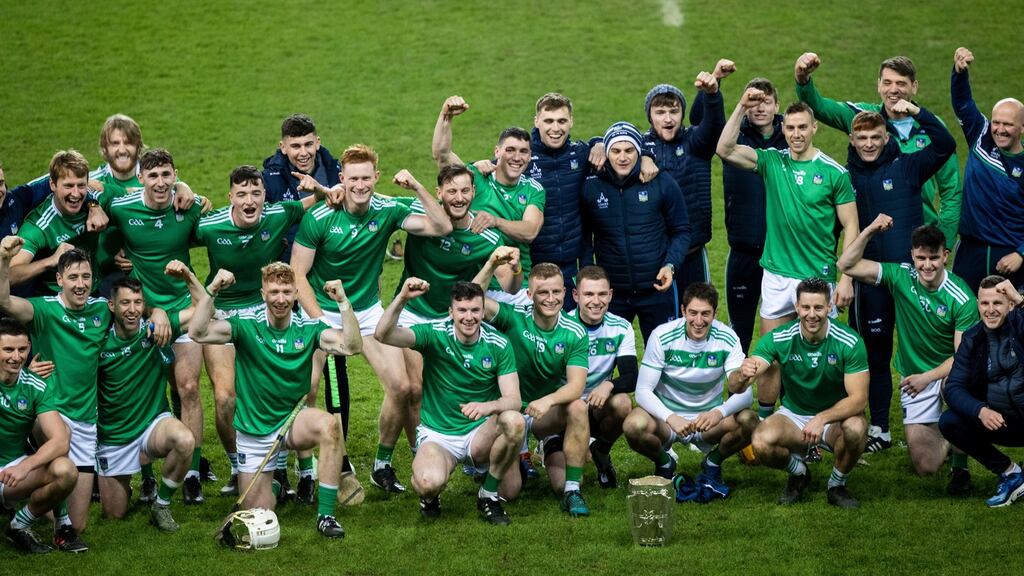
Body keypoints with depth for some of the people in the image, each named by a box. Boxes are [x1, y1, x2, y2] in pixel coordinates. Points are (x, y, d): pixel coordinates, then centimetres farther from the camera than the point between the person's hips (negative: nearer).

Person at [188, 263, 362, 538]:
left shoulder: (308, 328, -7)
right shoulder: (246, 325, -11)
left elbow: (351, 346, -20)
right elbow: (198, 333, -23)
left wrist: (343, 302, -31)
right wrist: (211, 291, -34)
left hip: (293, 422, 0)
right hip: (254, 430, 0)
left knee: (329, 426, -36)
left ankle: (326, 515, -26)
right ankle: (271, 484, 42)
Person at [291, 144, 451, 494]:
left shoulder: (387, 211, -7)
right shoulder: (319, 218, -16)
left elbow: (441, 227, -13)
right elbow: (297, 274, -11)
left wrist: (417, 188, -25)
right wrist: (319, 321, -20)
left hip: (369, 310, 3)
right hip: (323, 310, -3)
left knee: (401, 388, -5)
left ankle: (383, 464, 14)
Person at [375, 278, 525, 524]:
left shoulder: (499, 345, -6)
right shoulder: (435, 334, -11)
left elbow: (513, 400, -13)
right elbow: (383, 335, -25)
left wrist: (488, 406, -36)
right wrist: (402, 299, -41)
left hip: (480, 433, 2)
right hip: (437, 434, -2)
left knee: (514, 421, -32)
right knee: (428, 482, -35)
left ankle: (488, 494, -8)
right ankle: (429, 496, 8)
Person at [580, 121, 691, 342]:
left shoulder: (662, 184, -5)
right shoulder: (591, 187, -3)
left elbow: (681, 230, 4)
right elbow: (584, 235, 9)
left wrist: (670, 265, -11)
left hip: (657, 289, -1)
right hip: (610, 291, 1)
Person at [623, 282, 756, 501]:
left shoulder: (727, 339, -11)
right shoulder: (662, 336, -14)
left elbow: (745, 393, -17)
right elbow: (643, 390, -17)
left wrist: (719, 412, -40)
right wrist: (671, 418, -37)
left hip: (709, 419, 1)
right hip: (667, 416, -1)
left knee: (749, 421, -29)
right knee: (634, 425, -34)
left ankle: (713, 462, 3)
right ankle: (664, 463, 2)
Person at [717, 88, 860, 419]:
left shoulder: (834, 173, -4)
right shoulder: (772, 161, 4)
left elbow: (850, 227, -1)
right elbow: (725, 149, -8)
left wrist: (846, 279, -8)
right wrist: (741, 108, -17)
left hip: (818, 277, -3)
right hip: (777, 276, 3)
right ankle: (764, 423, 15)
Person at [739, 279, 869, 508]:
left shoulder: (850, 342, -19)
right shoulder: (780, 339, -17)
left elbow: (859, 399, -22)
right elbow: (736, 388, -23)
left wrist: (821, 418, -38)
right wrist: (744, 376, -49)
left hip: (836, 415, -1)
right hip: (793, 415, 1)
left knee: (855, 429, -36)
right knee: (761, 443, -31)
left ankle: (837, 484, -4)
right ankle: (798, 471, 6)